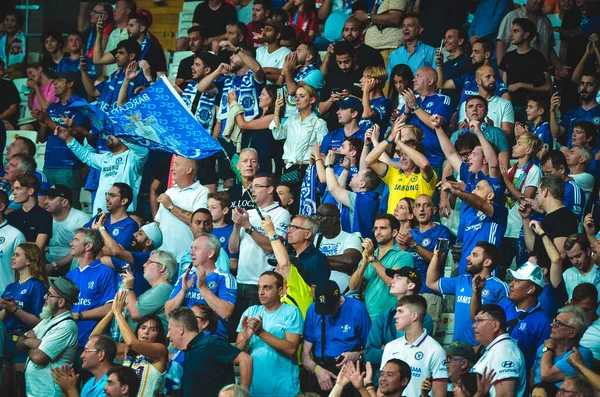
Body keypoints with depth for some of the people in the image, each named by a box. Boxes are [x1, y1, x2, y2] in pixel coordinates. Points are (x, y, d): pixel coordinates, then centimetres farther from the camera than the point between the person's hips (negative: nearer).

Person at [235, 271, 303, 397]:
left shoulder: (291, 312, -5)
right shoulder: (250, 312, 6)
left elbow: (291, 349, -16)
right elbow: (237, 352, 2)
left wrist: (261, 332, -21)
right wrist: (246, 338, -19)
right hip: (253, 386, 3)